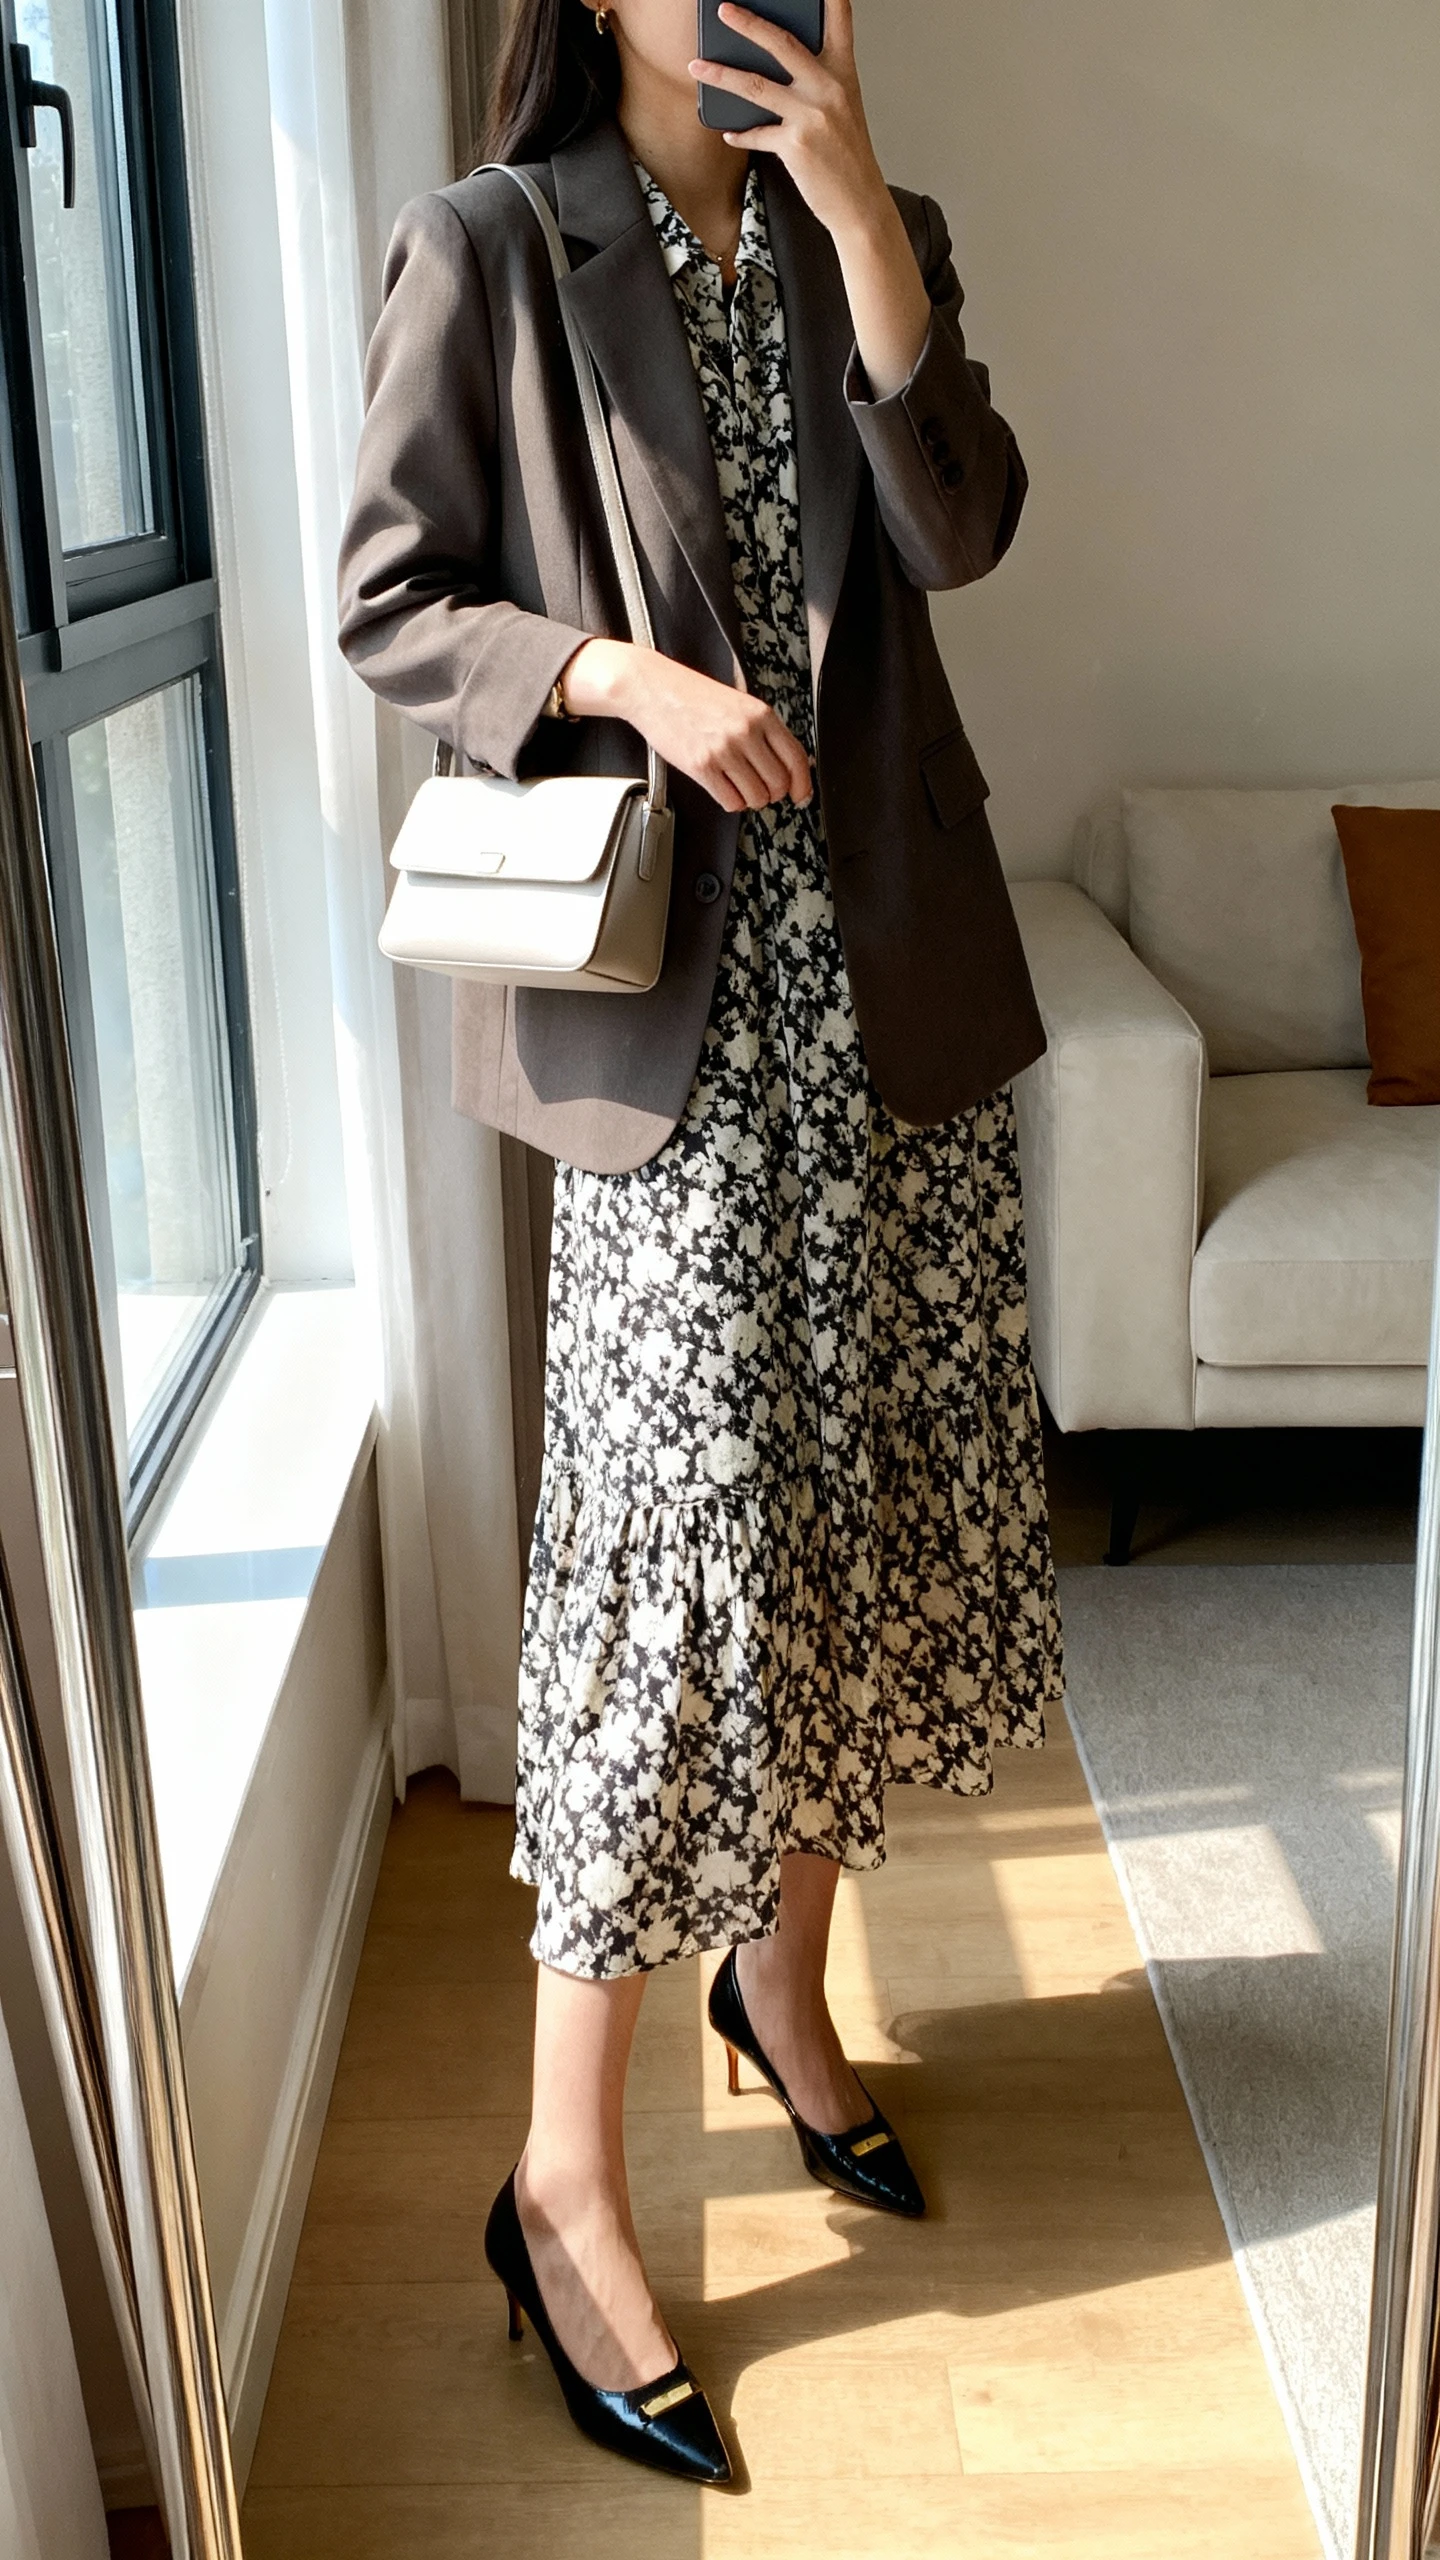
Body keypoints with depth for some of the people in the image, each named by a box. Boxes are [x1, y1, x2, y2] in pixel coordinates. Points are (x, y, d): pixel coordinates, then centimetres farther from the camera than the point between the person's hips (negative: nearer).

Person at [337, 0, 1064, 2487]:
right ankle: (563, 2184, 10)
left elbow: (959, 527, -4)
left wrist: (858, 208, -11)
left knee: (879, 1499, 11)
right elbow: (388, 607, -2)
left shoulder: (869, 240, 13)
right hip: (678, 997, -5)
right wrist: (626, 674, -17)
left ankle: (785, 1984, 34)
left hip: (899, 972, 6)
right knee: (689, 1542, -6)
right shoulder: (483, 248, 0)